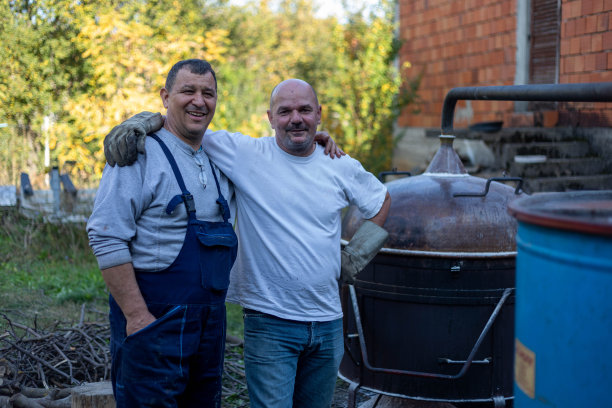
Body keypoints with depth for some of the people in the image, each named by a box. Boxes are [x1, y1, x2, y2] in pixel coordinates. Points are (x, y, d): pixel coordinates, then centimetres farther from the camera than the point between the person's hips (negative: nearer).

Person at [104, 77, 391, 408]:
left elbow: (382, 201, 24)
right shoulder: (246, 154, -5)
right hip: (270, 323, -4)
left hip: (328, 323, 4)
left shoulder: (342, 168, 5)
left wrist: (357, 255, 14)